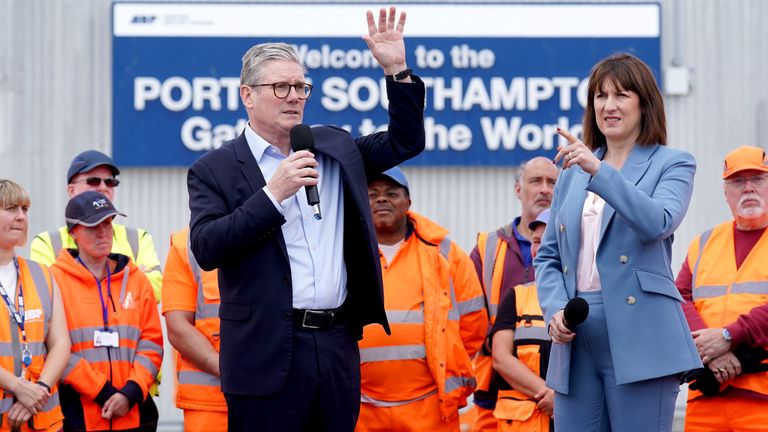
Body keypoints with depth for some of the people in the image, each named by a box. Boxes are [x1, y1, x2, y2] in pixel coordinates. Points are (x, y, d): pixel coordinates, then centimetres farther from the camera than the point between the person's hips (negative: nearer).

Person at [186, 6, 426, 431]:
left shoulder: (335, 147, 16)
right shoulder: (215, 170, 0)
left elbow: (405, 141, 23)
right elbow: (205, 249, -12)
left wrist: (397, 70, 10)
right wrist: (273, 194, -15)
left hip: (337, 347, 5)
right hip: (268, 355, -5)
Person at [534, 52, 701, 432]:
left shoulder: (672, 164, 5)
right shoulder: (573, 171, 20)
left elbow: (657, 223, -16)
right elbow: (548, 257, 19)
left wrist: (599, 171, -22)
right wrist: (554, 310, 0)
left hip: (640, 339, -5)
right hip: (576, 342, 5)